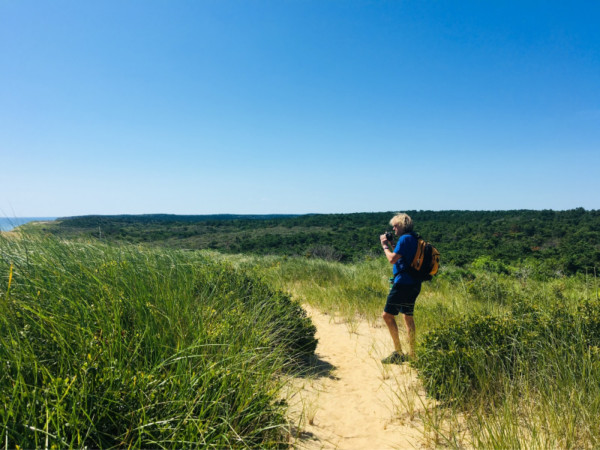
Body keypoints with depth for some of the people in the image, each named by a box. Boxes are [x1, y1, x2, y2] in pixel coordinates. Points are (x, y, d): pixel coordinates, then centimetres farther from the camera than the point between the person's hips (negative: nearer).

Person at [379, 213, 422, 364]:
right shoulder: (414, 239, 17)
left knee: (387, 315, -6)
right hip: (413, 284, 10)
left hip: (403, 282, -10)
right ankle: (411, 353, 23)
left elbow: (392, 259, -18)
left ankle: (398, 352, -4)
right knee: (408, 317, 17)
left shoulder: (405, 239, -13)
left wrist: (385, 245, -3)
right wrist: (390, 244, 15)